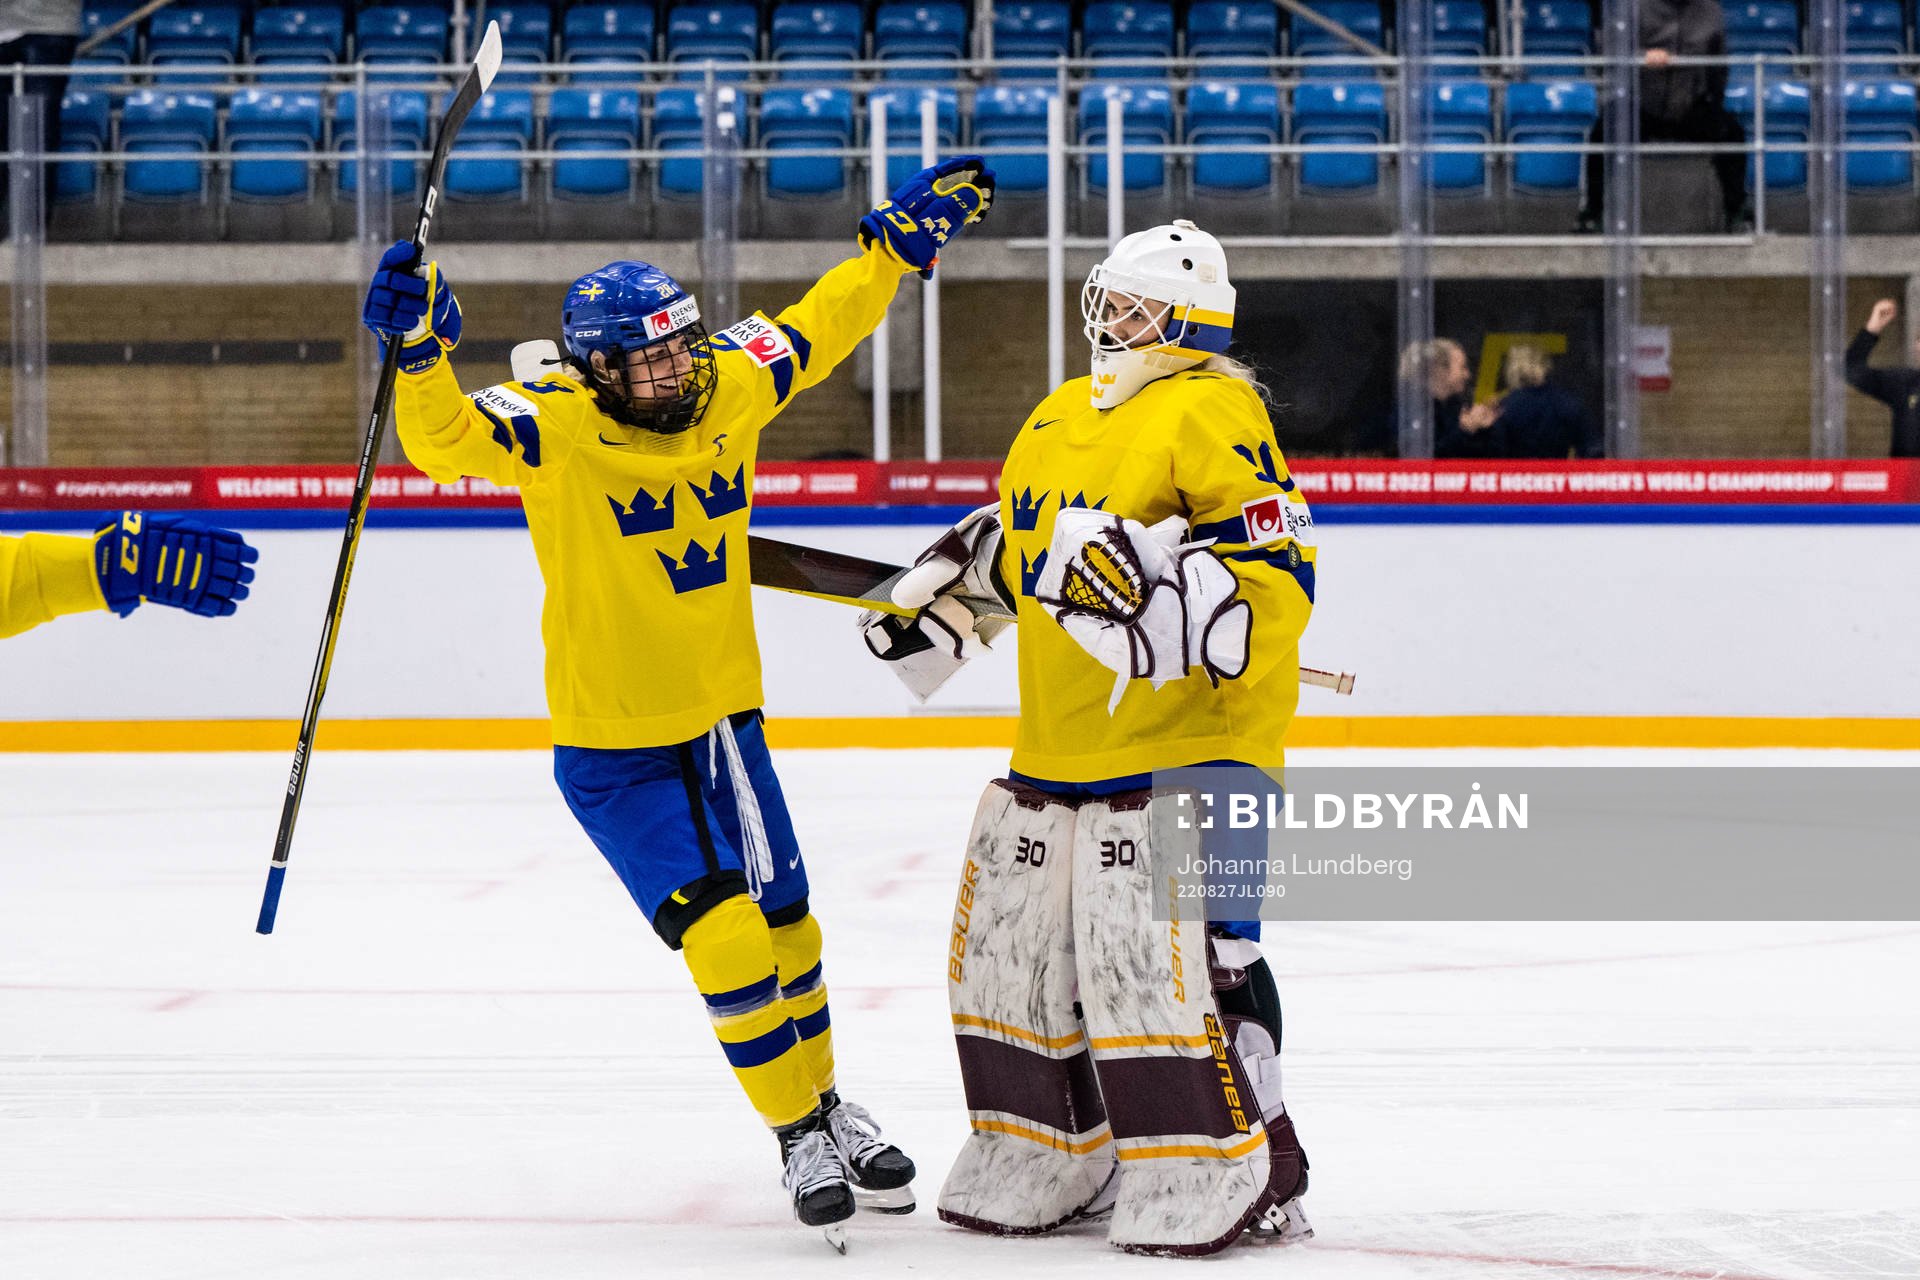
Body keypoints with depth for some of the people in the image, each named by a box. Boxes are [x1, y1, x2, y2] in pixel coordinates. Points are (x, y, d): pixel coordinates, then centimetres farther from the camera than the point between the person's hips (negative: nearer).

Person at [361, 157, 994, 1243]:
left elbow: (814, 331, 12)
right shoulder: (557, 428, -21)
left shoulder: (727, 389, -5)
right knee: (724, 937, -11)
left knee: (785, 923, 17)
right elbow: (443, 438, -36)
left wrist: (899, 243, 13)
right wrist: (422, 349, -53)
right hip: (612, 748, -5)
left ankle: (827, 1105, 38)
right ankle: (802, 1137, 6)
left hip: (724, 718, 5)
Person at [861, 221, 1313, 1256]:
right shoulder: (1058, 419, 16)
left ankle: (1240, 1179, -5)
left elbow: (1275, 570, -21)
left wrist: (1154, 582, -31)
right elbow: (1010, 541, 33)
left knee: (1177, 953, -15)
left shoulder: (1214, 414, -11)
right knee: (1012, 938, 12)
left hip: (1184, 736, -9)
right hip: (1055, 744, 9)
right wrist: (944, 599, 23)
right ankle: (1049, 1162, 26)